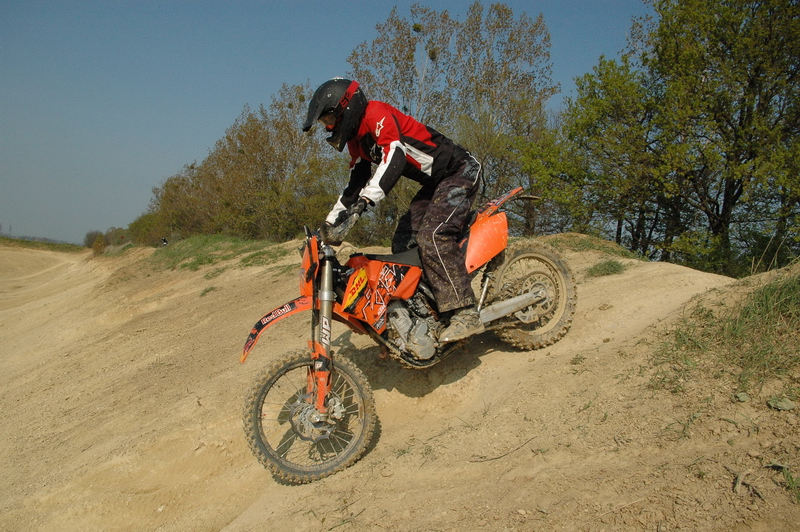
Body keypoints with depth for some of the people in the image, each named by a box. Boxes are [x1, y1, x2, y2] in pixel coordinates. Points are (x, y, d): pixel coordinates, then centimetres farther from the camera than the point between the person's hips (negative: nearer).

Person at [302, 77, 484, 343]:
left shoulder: (377, 114, -16)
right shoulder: (356, 139, 14)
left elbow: (395, 155, -34)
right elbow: (355, 185, 19)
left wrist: (367, 199, -45)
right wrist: (329, 223, 16)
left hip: (458, 172, -10)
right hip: (434, 183, 10)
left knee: (431, 237, -27)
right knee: (402, 244, 2)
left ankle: (466, 314, -28)